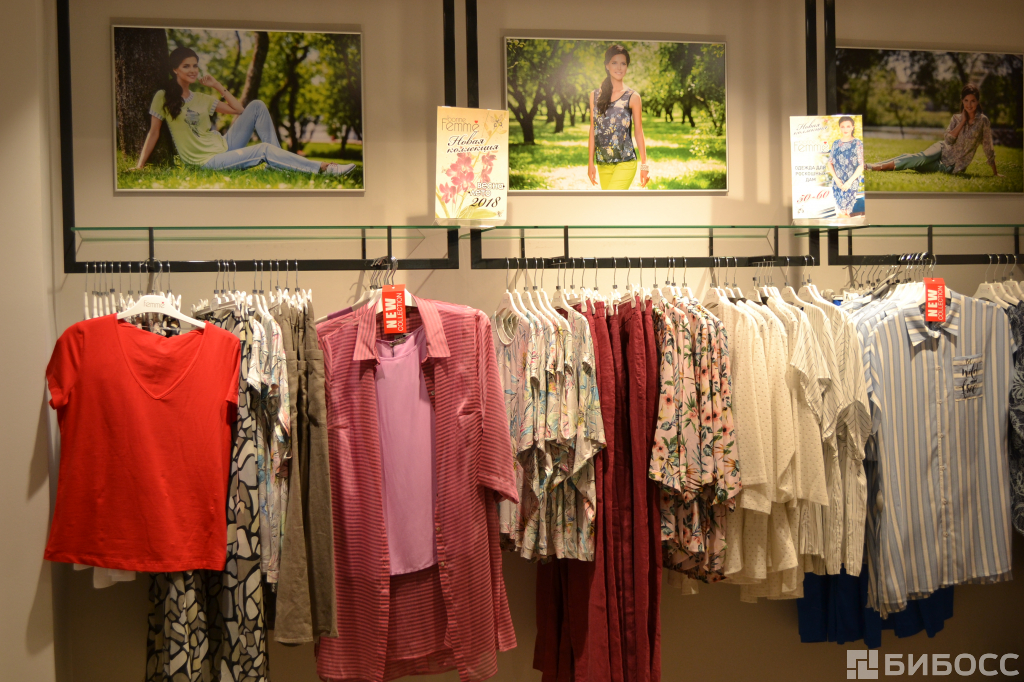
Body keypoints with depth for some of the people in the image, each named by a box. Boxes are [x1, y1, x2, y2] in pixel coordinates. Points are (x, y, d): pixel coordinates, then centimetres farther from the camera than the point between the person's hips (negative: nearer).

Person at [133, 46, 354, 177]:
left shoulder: (202, 99, 15)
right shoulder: (163, 97, -1)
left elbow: (239, 110, 17)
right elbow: (153, 132, 0)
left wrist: (218, 86, 12)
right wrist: (140, 166, -4)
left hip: (225, 145, 7)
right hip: (208, 161, -7)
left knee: (256, 106, -10)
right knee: (264, 150, -29)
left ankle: (278, 160, -14)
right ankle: (323, 167, -31)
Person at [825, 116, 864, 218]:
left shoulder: (858, 144, -3)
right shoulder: (835, 144, 9)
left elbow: (861, 165, -8)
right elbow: (830, 163, 9)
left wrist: (850, 181, -14)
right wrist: (836, 178, -6)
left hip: (851, 183, -4)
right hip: (837, 183, 4)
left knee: (843, 212, -10)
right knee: (839, 211, 6)